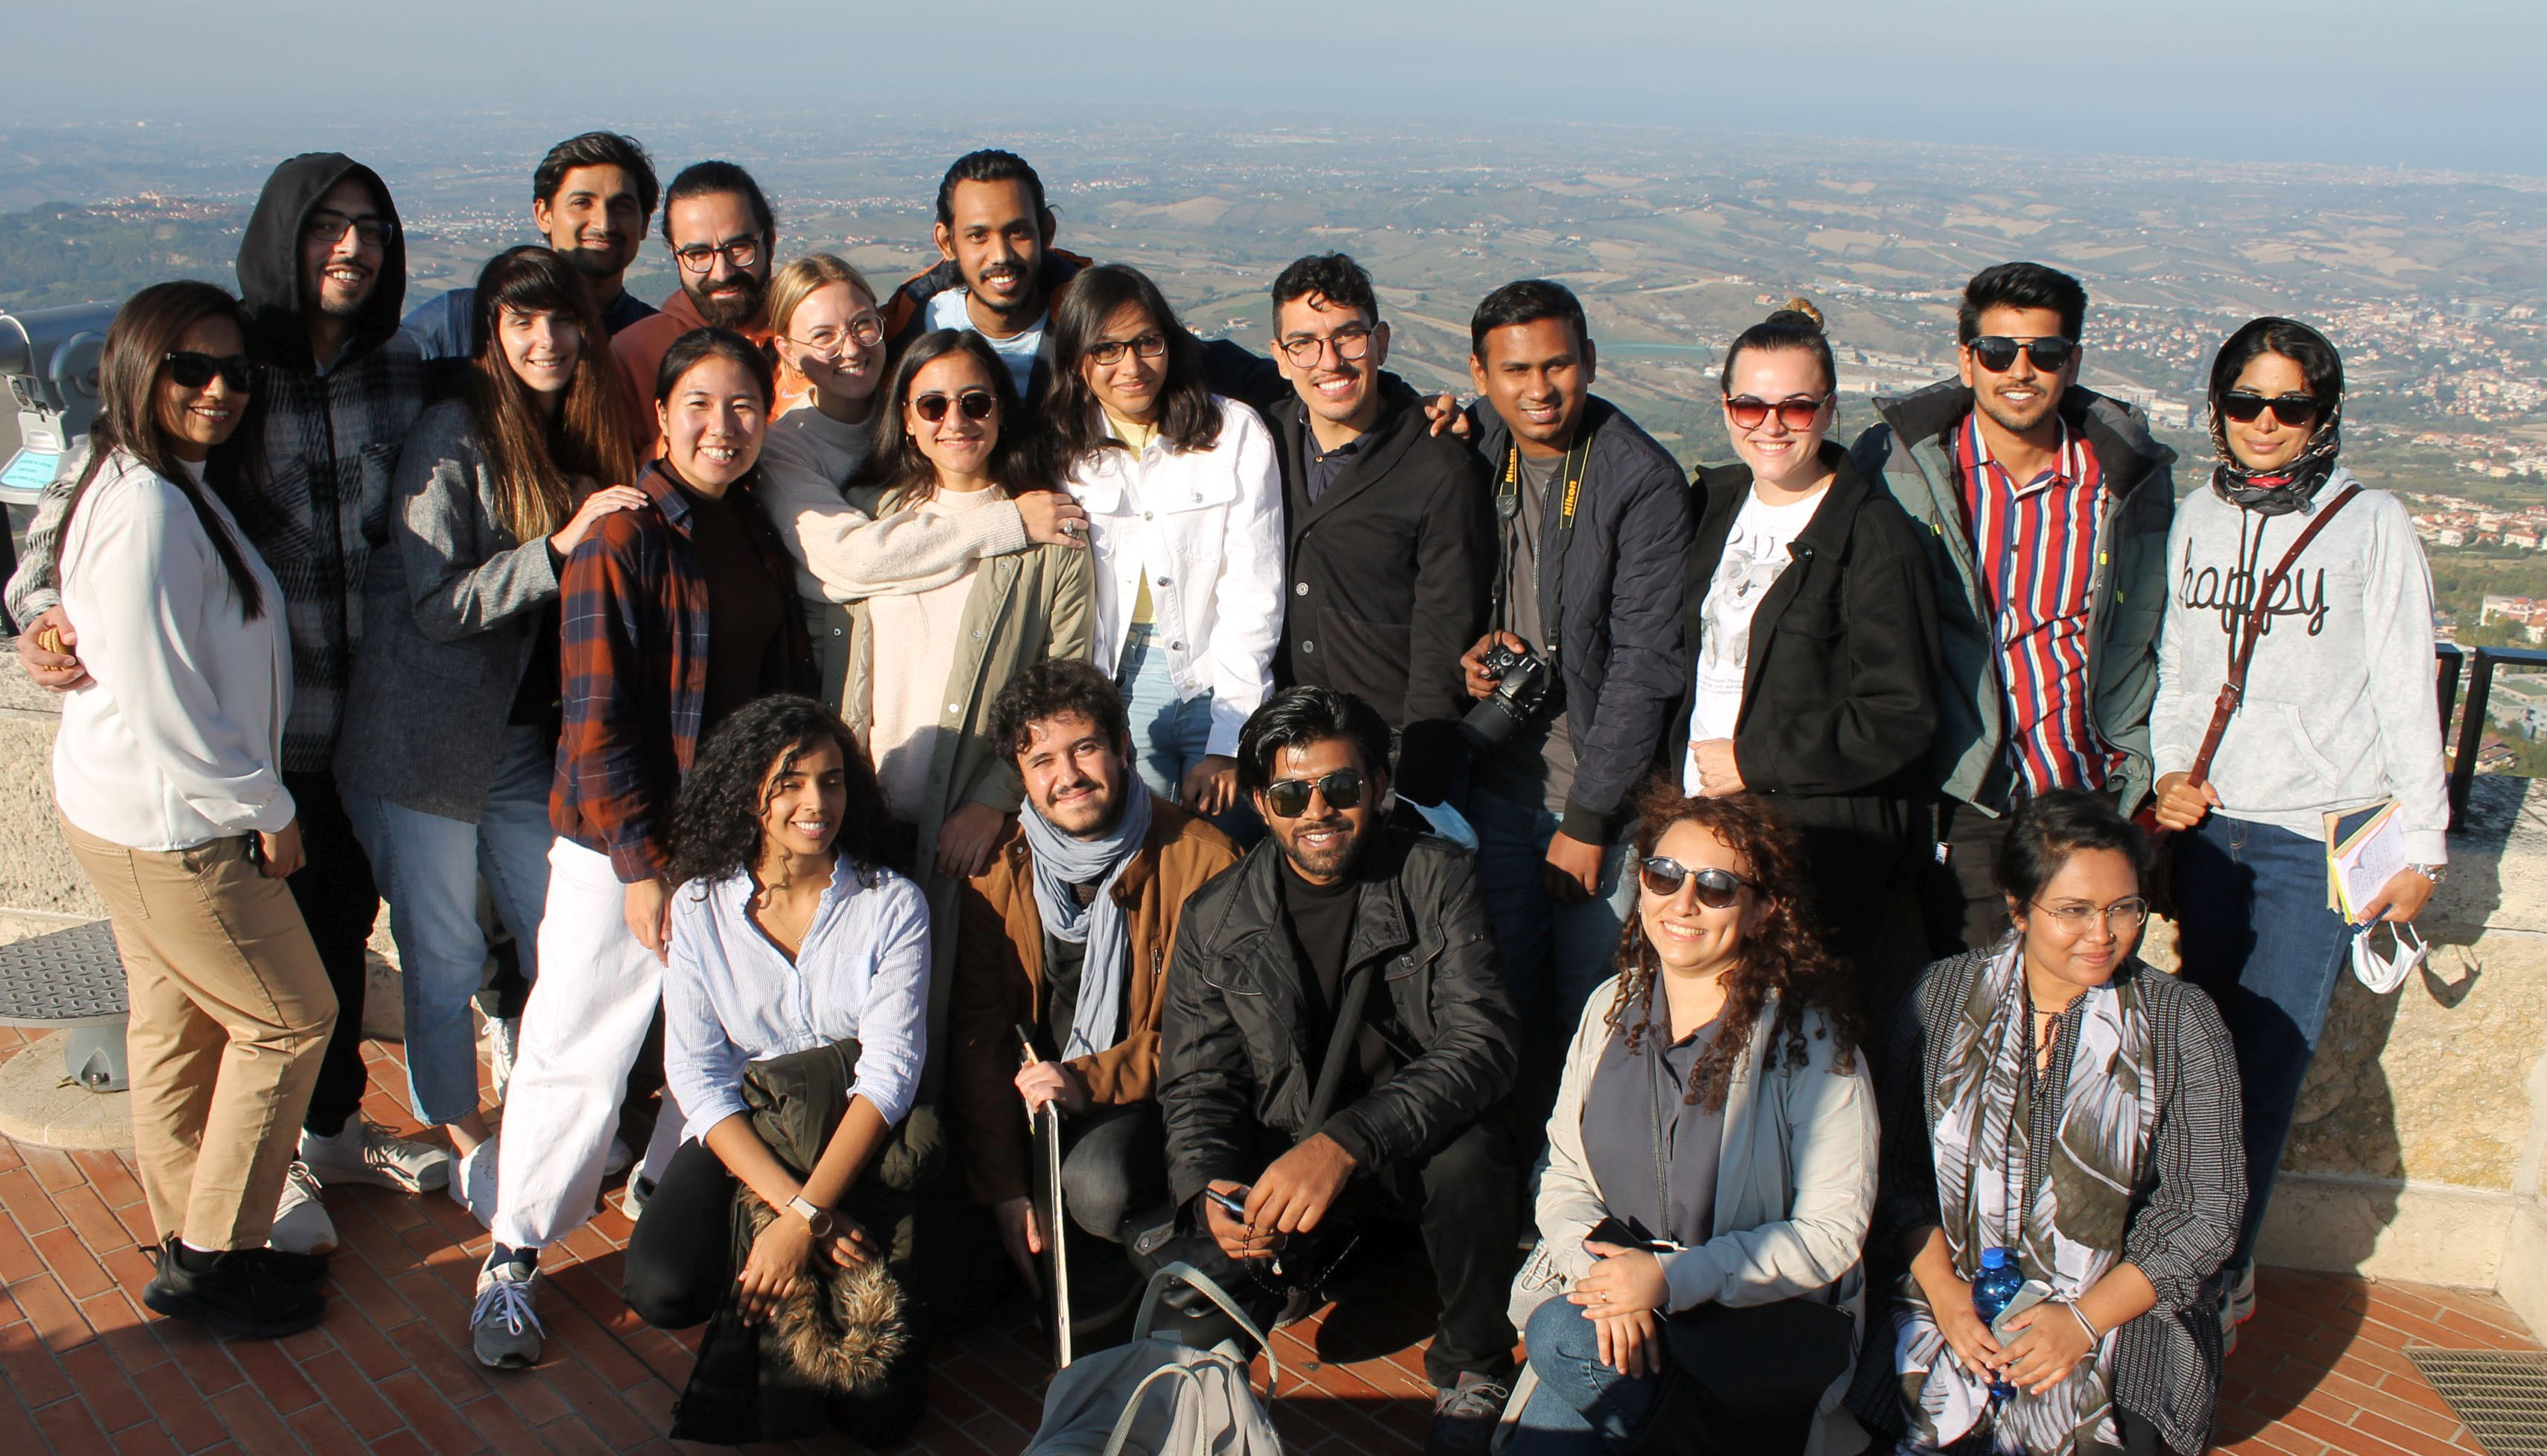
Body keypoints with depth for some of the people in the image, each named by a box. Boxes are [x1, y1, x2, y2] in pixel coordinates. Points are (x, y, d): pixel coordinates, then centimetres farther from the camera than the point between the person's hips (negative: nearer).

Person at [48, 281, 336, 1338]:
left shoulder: (180, 488, 8)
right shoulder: (149, 511, -24)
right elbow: (165, 707, -23)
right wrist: (268, 809, -14)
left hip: (131, 811, 10)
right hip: (171, 826, -10)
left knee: (177, 1026, 18)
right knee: (290, 1018, 4)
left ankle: (195, 1247, 32)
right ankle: (208, 1261, 14)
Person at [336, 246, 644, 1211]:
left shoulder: (586, 439, 6)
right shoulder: (452, 438, -14)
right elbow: (436, 604, -19)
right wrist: (561, 546, -26)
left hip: (530, 738, 6)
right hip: (428, 741, -6)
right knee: (444, 958, 6)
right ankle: (465, 1144, 23)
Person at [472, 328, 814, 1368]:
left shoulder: (760, 538, 8)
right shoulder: (622, 540, -11)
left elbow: (789, 688, 13)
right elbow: (600, 721, -14)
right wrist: (641, 863, -16)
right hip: (620, 849, -6)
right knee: (579, 1054, 1)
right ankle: (513, 1258, 16)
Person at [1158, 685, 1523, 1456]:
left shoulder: (1435, 879, -8)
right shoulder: (1215, 917, -1)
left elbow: (1484, 1040, -20)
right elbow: (1194, 1085, 2)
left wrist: (1348, 1140, -35)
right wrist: (1209, 1190, -22)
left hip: (1415, 1147, -2)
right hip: (1275, 1159, 2)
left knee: (1468, 1159, -36)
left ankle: (1472, 1365, -4)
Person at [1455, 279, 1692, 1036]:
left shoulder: (1645, 482, -15)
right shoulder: (1476, 452, 1)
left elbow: (1645, 666, -16)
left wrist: (1586, 818, -15)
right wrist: (1467, 648, -6)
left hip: (1601, 801, -4)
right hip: (1497, 782, 5)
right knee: (1501, 1001, 13)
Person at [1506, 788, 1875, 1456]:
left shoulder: (1807, 1033, -11)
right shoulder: (1614, 1005, 5)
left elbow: (1831, 1233, -12)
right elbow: (1564, 1174, 6)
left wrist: (1673, 1279, -21)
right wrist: (1596, 1268, -16)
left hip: (1766, 1317, -4)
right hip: (1614, 1279, 4)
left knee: (1568, 1343, -27)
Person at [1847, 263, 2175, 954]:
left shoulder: (2130, 479, 4)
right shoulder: (1897, 464, -3)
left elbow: (2146, 639, 16)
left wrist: (2138, 770, 13)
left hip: (2088, 796, 2)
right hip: (1957, 801, -2)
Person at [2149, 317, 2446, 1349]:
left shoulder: (2372, 525, -4)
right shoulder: (2197, 519, 9)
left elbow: (2406, 692, -1)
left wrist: (2420, 844, -1)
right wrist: (2169, 773, 2)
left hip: (2321, 840, -4)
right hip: (2207, 828, 4)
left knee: (2263, 1069, -7)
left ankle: (2212, 1288, 2)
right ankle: (2218, 1271, 21)